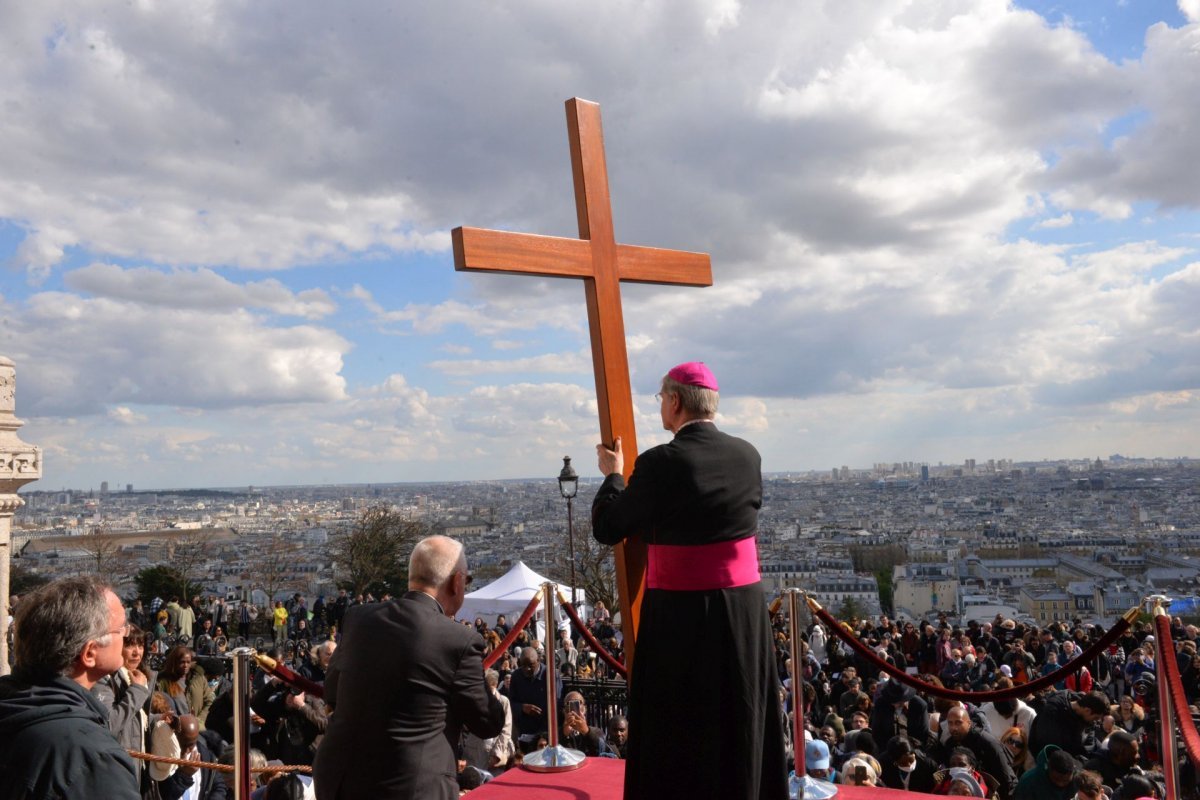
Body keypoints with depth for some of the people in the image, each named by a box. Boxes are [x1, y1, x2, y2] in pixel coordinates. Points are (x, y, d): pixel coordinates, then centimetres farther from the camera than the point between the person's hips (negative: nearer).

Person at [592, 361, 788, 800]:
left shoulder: (660, 463, -16)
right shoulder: (748, 455, 0)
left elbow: (606, 529, -8)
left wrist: (613, 475, 10)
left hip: (679, 614, -5)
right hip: (744, 609, 5)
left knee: (678, 730, 10)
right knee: (742, 724, 20)